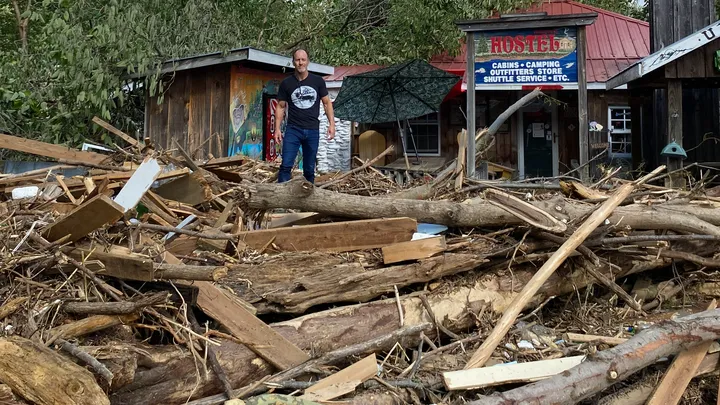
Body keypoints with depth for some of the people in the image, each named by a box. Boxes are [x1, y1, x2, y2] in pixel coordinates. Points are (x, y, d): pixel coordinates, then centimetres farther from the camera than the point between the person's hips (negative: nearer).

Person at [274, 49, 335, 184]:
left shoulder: (318, 81, 3)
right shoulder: (286, 83, 1)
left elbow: (327, 103, 9)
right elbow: (280, 107, 6)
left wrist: (331, 124, -1)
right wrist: (277, 129, -3)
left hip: (313, 131, 1)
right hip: (293, 130, -1)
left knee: (309, 169, 9)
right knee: (286, 165, -11)